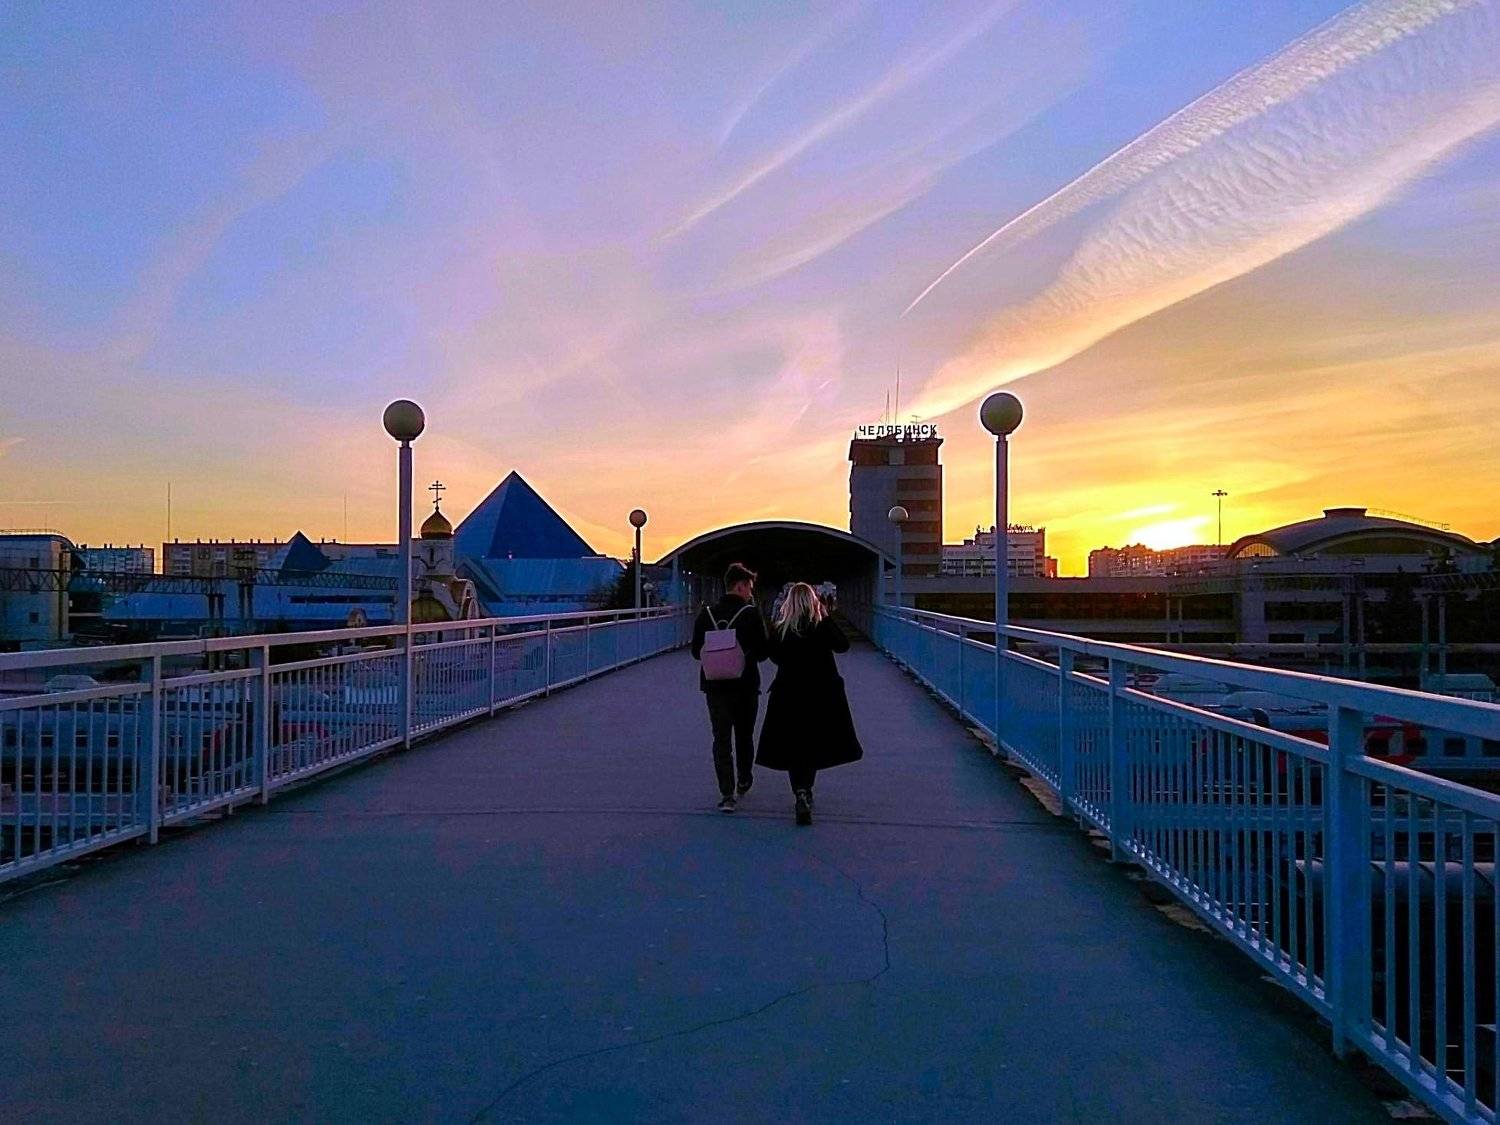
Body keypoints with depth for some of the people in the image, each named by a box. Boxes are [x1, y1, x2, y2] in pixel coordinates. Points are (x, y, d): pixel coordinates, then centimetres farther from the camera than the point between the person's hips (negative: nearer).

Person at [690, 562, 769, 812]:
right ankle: (743, 783, 34)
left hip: (715, 685, 2)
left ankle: (727, 794, -4)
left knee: (721, 739, 4)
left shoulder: (707, 614, 0)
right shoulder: (751, 614, -10)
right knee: (744, 737, 18)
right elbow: (762, 651, -8)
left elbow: (696, 652, 4)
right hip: (745, 685, -1)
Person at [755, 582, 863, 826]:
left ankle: (801, 792, -7)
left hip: (788, 696, 1)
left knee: (792, 748, 7)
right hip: (822, 696, 0)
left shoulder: (779, 629, -6)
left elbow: (775, 658, 5)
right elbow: (843, 645, 3)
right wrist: (826, 617, 4)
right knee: (813, 747, 15)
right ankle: (805, 791, 10)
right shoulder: (821, 627, -11)